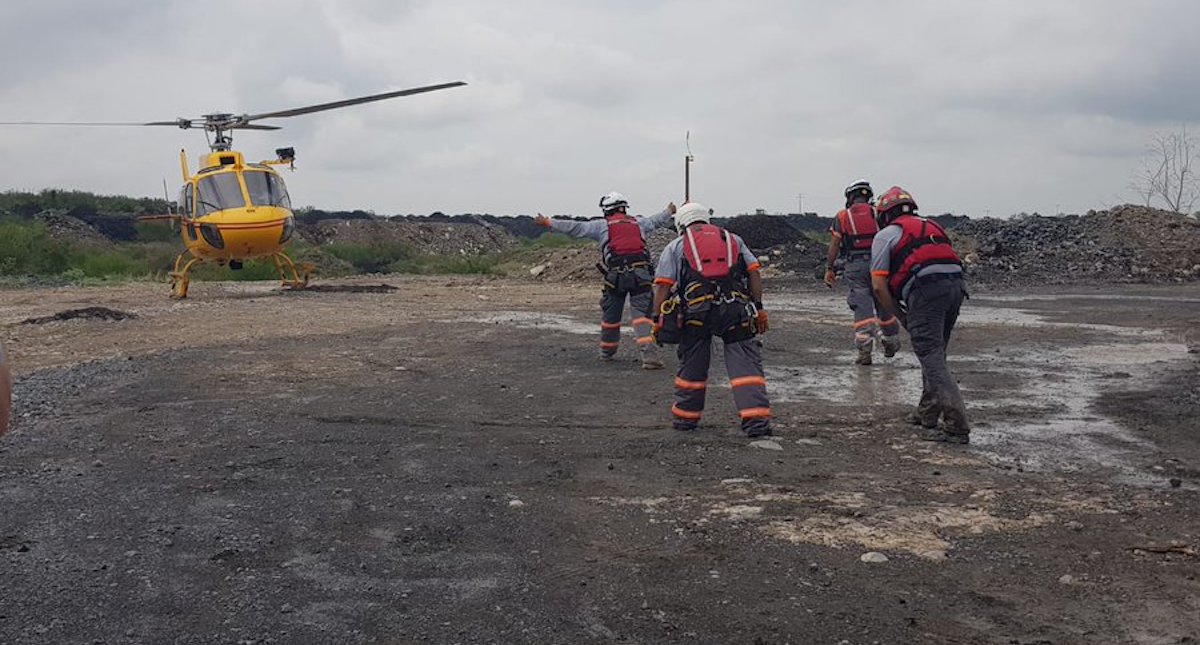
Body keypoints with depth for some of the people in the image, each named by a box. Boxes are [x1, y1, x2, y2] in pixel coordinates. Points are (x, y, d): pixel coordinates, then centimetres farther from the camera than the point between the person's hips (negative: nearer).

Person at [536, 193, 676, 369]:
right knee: (642, 315, -3)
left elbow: (575, 228, 8)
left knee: (610, 315, 16)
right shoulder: (638, 223, 22)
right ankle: (650, 355, -18)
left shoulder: (602, 225, 12)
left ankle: (607, 351, 32)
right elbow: (657, 221, 41)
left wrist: (548, 222, 13)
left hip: (616, 274, -1)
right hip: (641, 273, 2)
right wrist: (669, 211, 63)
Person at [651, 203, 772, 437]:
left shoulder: (675, 246, 19)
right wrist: (759, 308, 12)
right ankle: (756, 420, -10)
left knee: (692, 366, 15)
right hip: (736, 309, 1)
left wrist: (658, 320, 8)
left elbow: (663, 285, 7)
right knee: (746, 364, 1)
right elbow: (754, 272, 13)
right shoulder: (733, 239, 25)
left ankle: (686, 417, 26)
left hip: (696, 311, 0)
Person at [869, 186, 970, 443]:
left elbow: (879, 285, 5)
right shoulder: (932, 226, 33)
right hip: (956, 284, 7)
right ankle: (928, 412, 32)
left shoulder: (886, 235, 14)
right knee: (935, 352, 22)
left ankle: (957, 426, -16)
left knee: (932, 358, -7)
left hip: (926, 288, -7)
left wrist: (901, 316, 15)